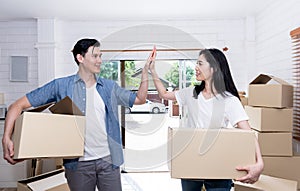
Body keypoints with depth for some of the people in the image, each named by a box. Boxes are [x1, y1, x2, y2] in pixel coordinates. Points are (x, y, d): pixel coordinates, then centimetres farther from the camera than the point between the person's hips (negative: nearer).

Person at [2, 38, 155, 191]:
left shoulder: (109, 87, 6)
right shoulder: (61, 86, -4)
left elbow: (140, 99, 10)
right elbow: (18, 105, -3)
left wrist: (145, 72, -2)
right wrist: (7, 138, -17)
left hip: (108, 160, 3)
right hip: (78, 163, -2)